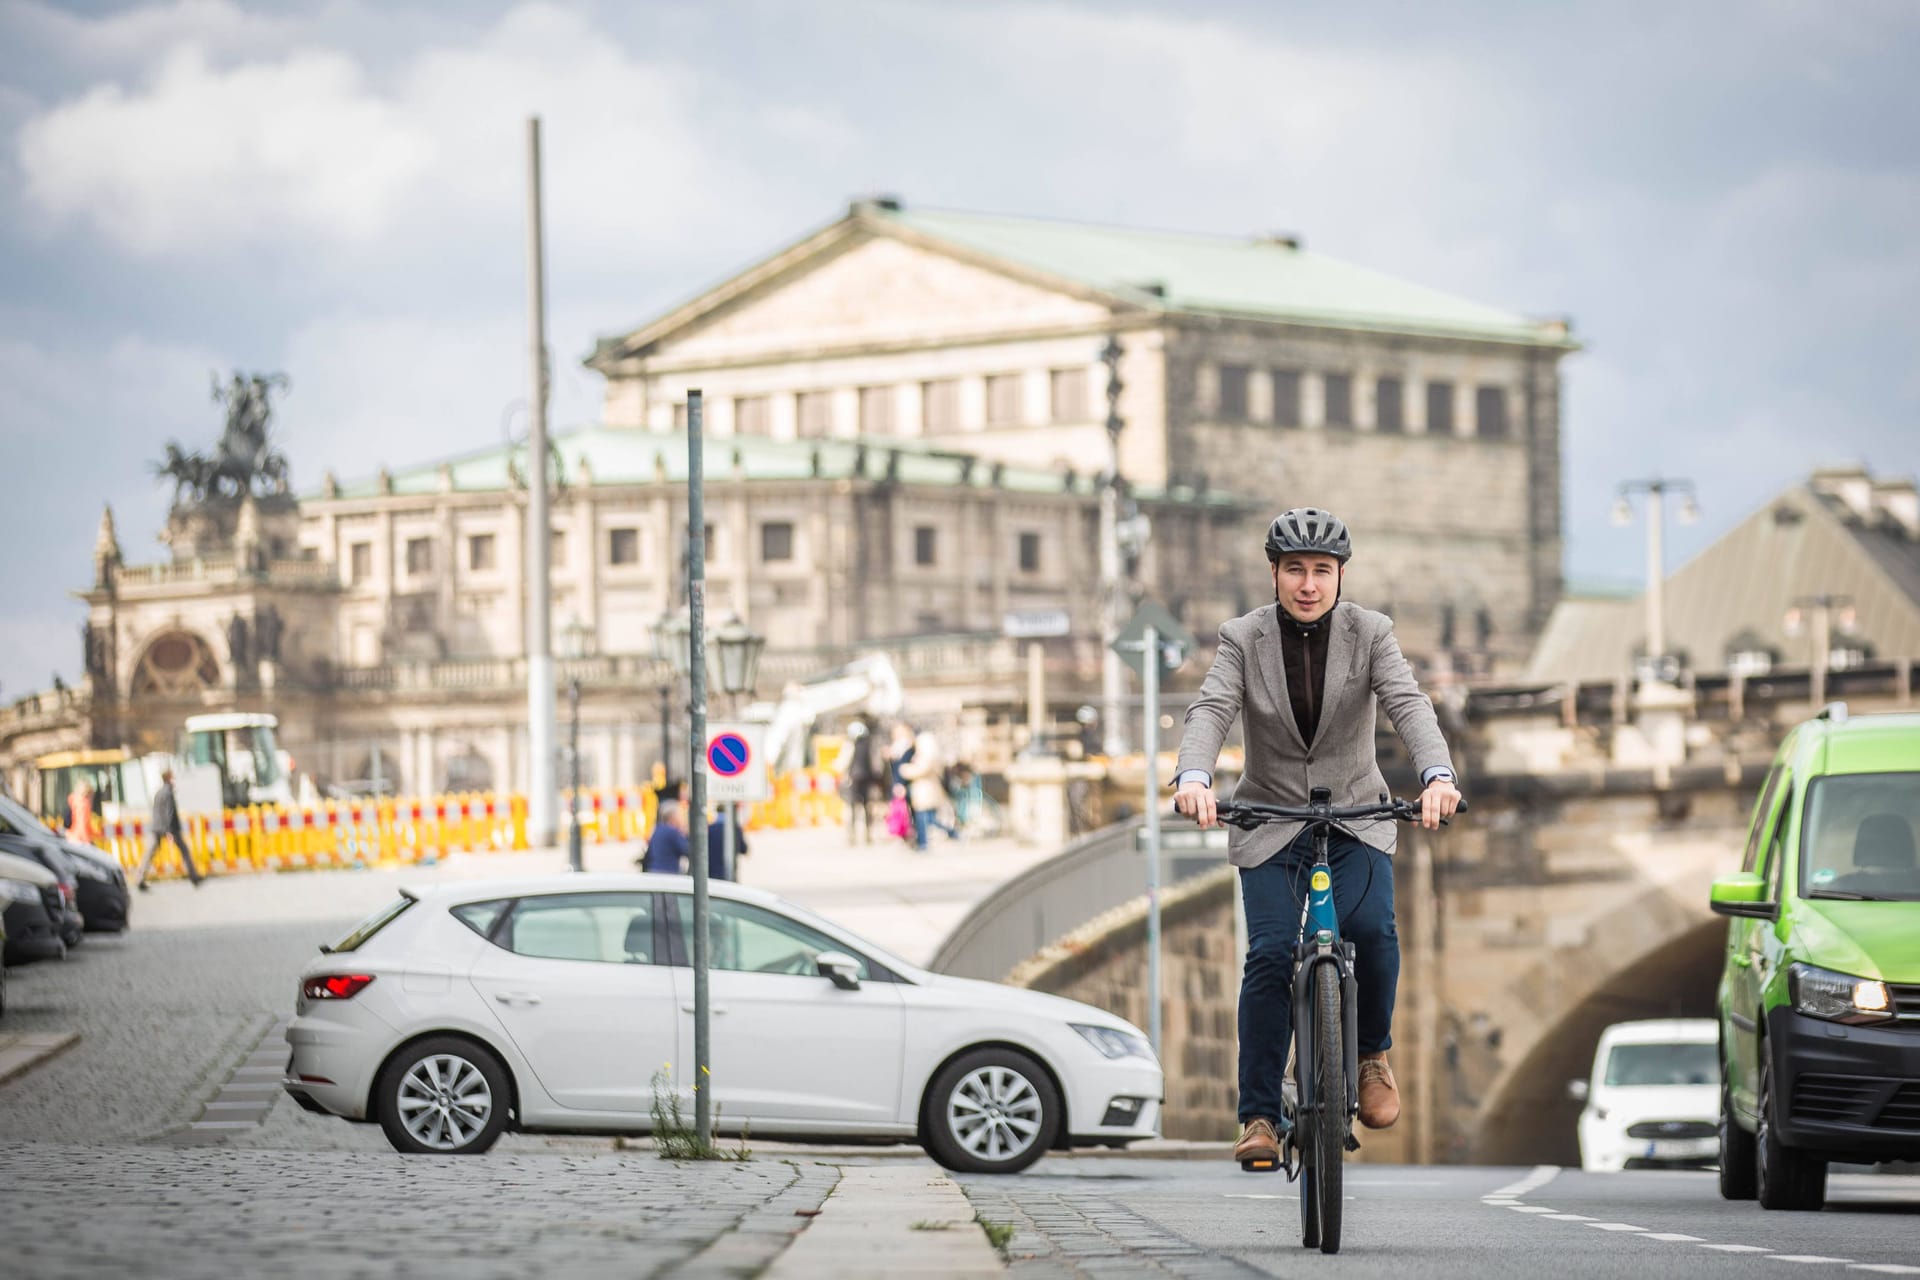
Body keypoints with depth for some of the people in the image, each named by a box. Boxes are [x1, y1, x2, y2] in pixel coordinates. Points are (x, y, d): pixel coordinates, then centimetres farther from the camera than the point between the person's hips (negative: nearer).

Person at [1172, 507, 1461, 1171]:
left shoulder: (1369, 633, -6)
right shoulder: (1243, 640, -7)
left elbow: (1409, 705, -20)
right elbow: (1210, 711, -21)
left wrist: (1437, 776, -40)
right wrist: (1193, 778, -43)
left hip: (1356, 818, 0)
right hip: (1269, 821, 0)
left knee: (1370, 928, -25)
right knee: (1270, 956, -16)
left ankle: (1373, 1054, 3)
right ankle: (1259, 1117, -7)